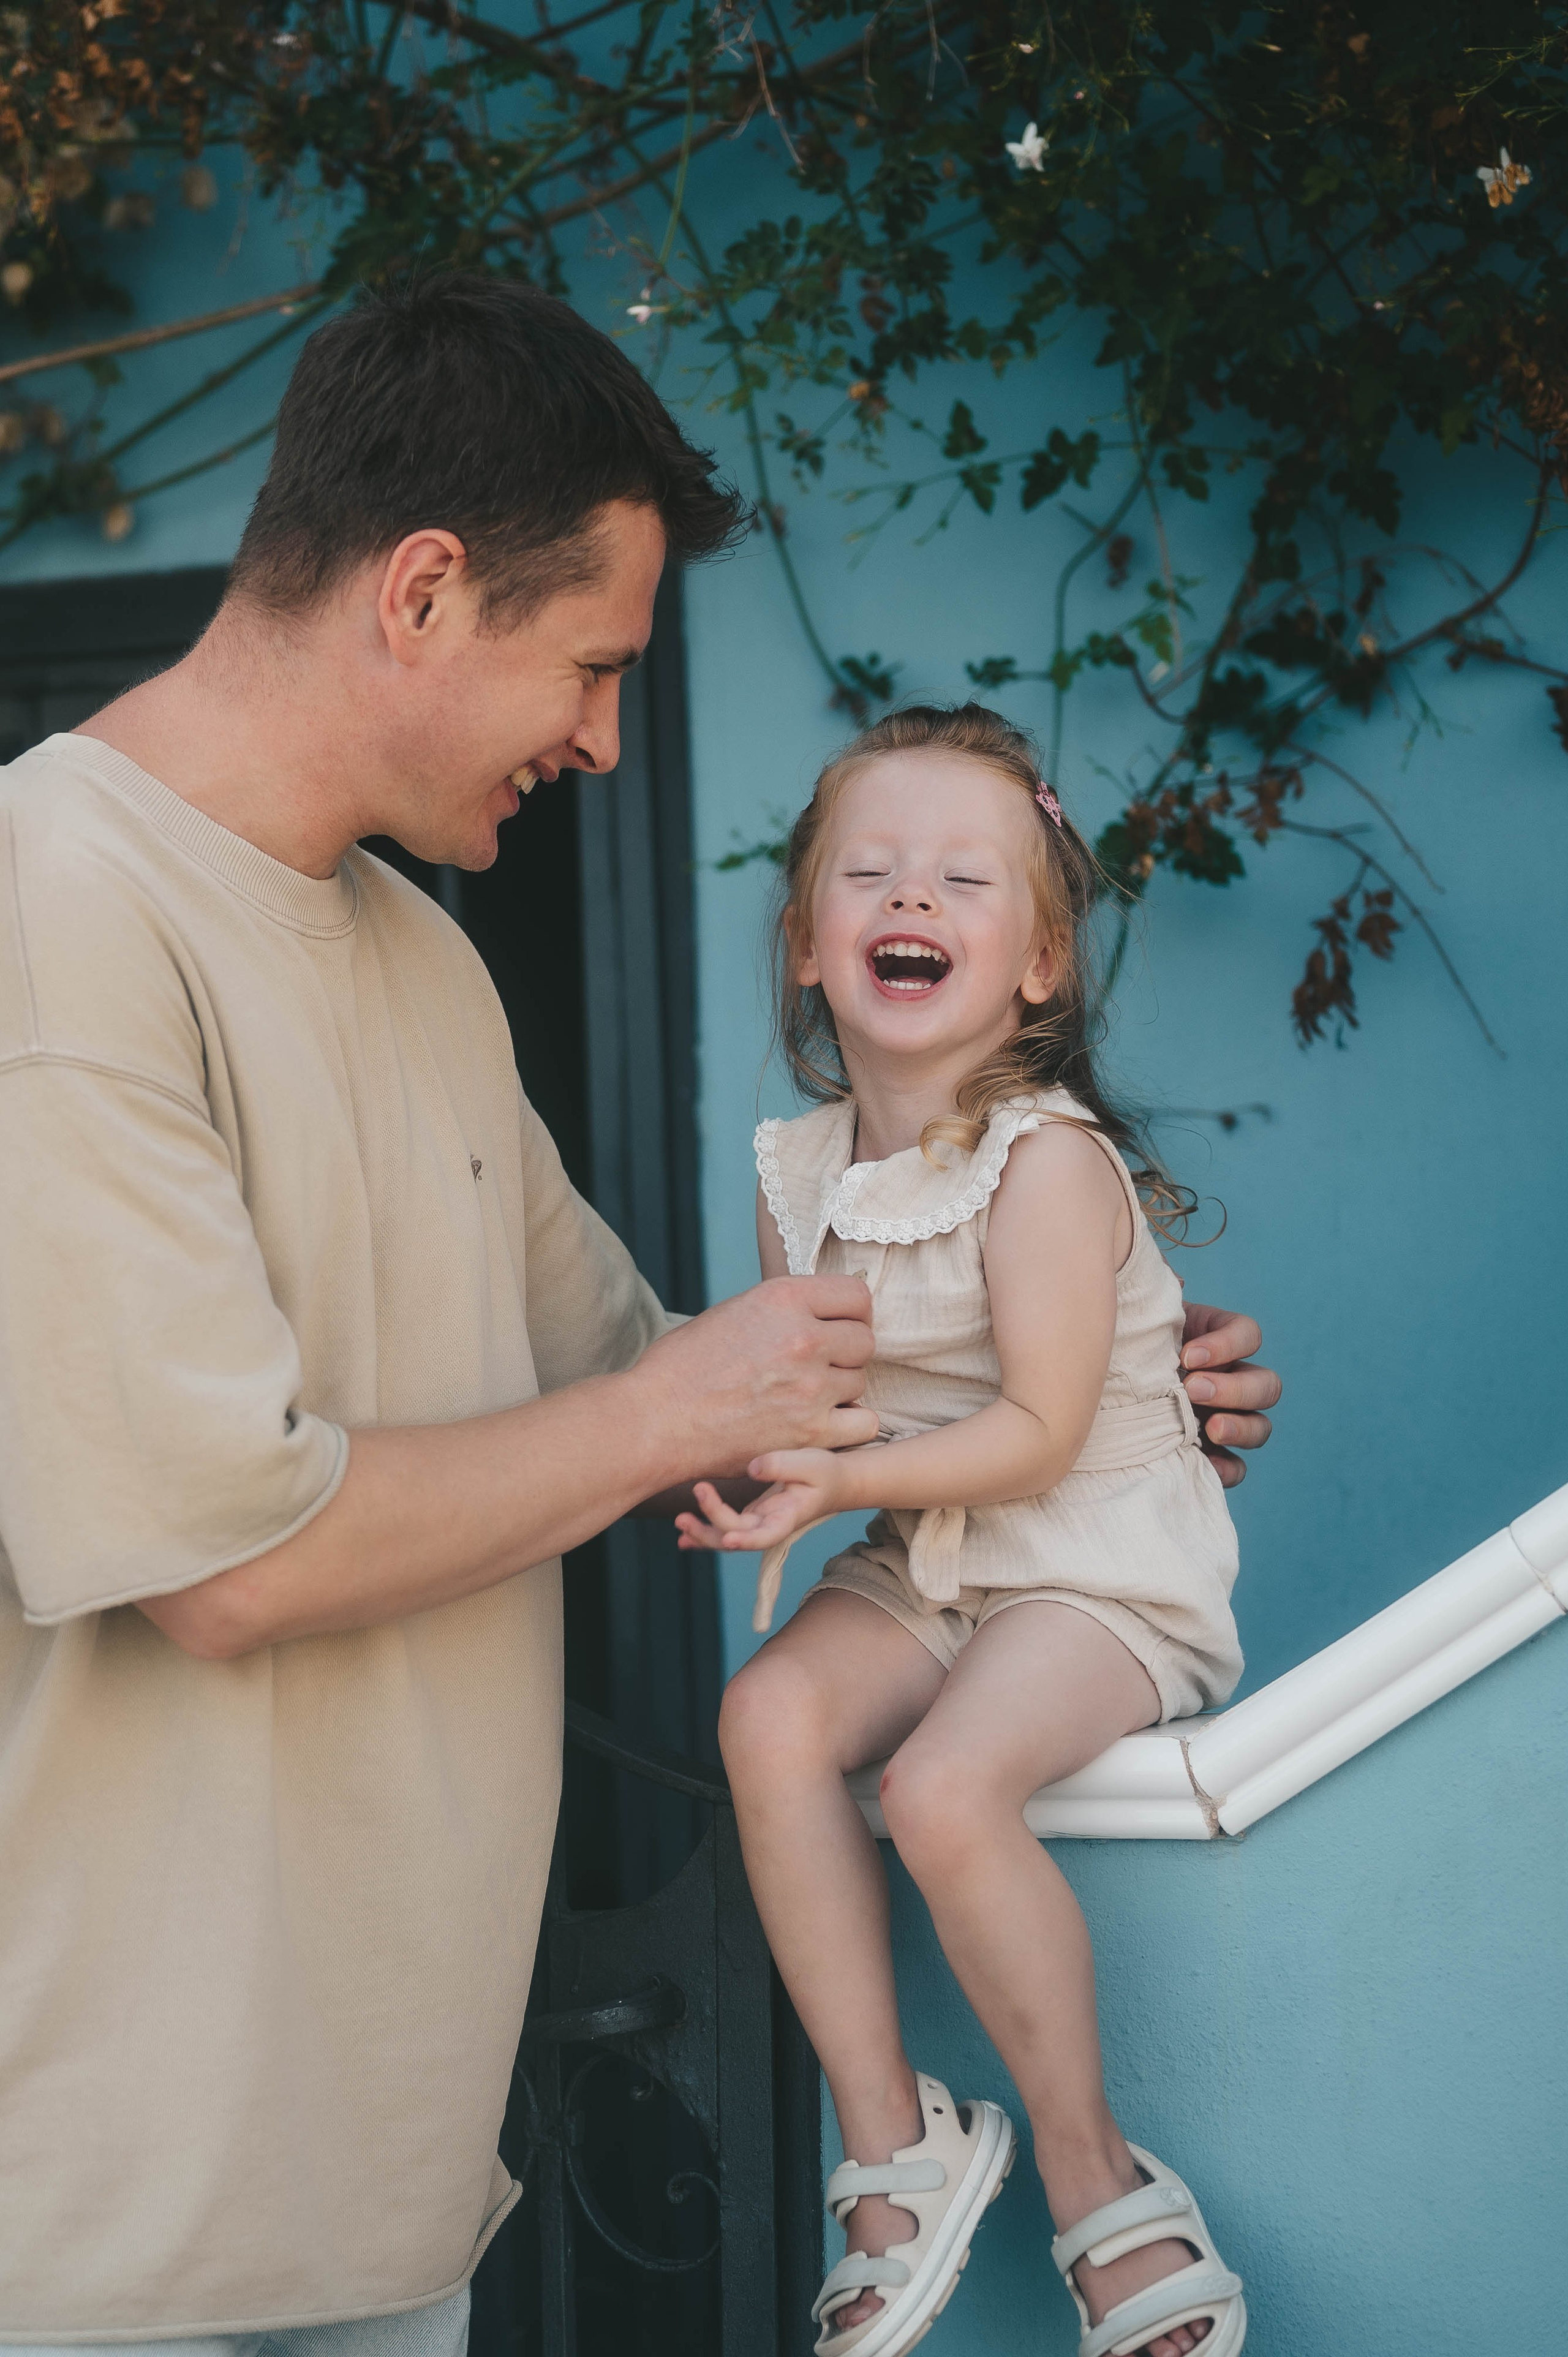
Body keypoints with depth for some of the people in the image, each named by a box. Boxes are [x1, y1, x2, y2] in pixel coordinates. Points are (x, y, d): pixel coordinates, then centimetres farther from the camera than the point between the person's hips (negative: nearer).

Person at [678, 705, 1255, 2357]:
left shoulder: (1047, 1161, -17)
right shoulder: (795, 1172, 4)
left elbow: (1040, 1433, -20)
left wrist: (835, 1477, -25)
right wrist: (747, 1461, -9)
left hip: (1103, 1571, -6)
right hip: (921, 1569, 6)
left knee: (946, 1785, -29)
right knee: (771, 1715, -21)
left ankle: (1095, 2179, -7)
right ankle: (890, 2146, -10)